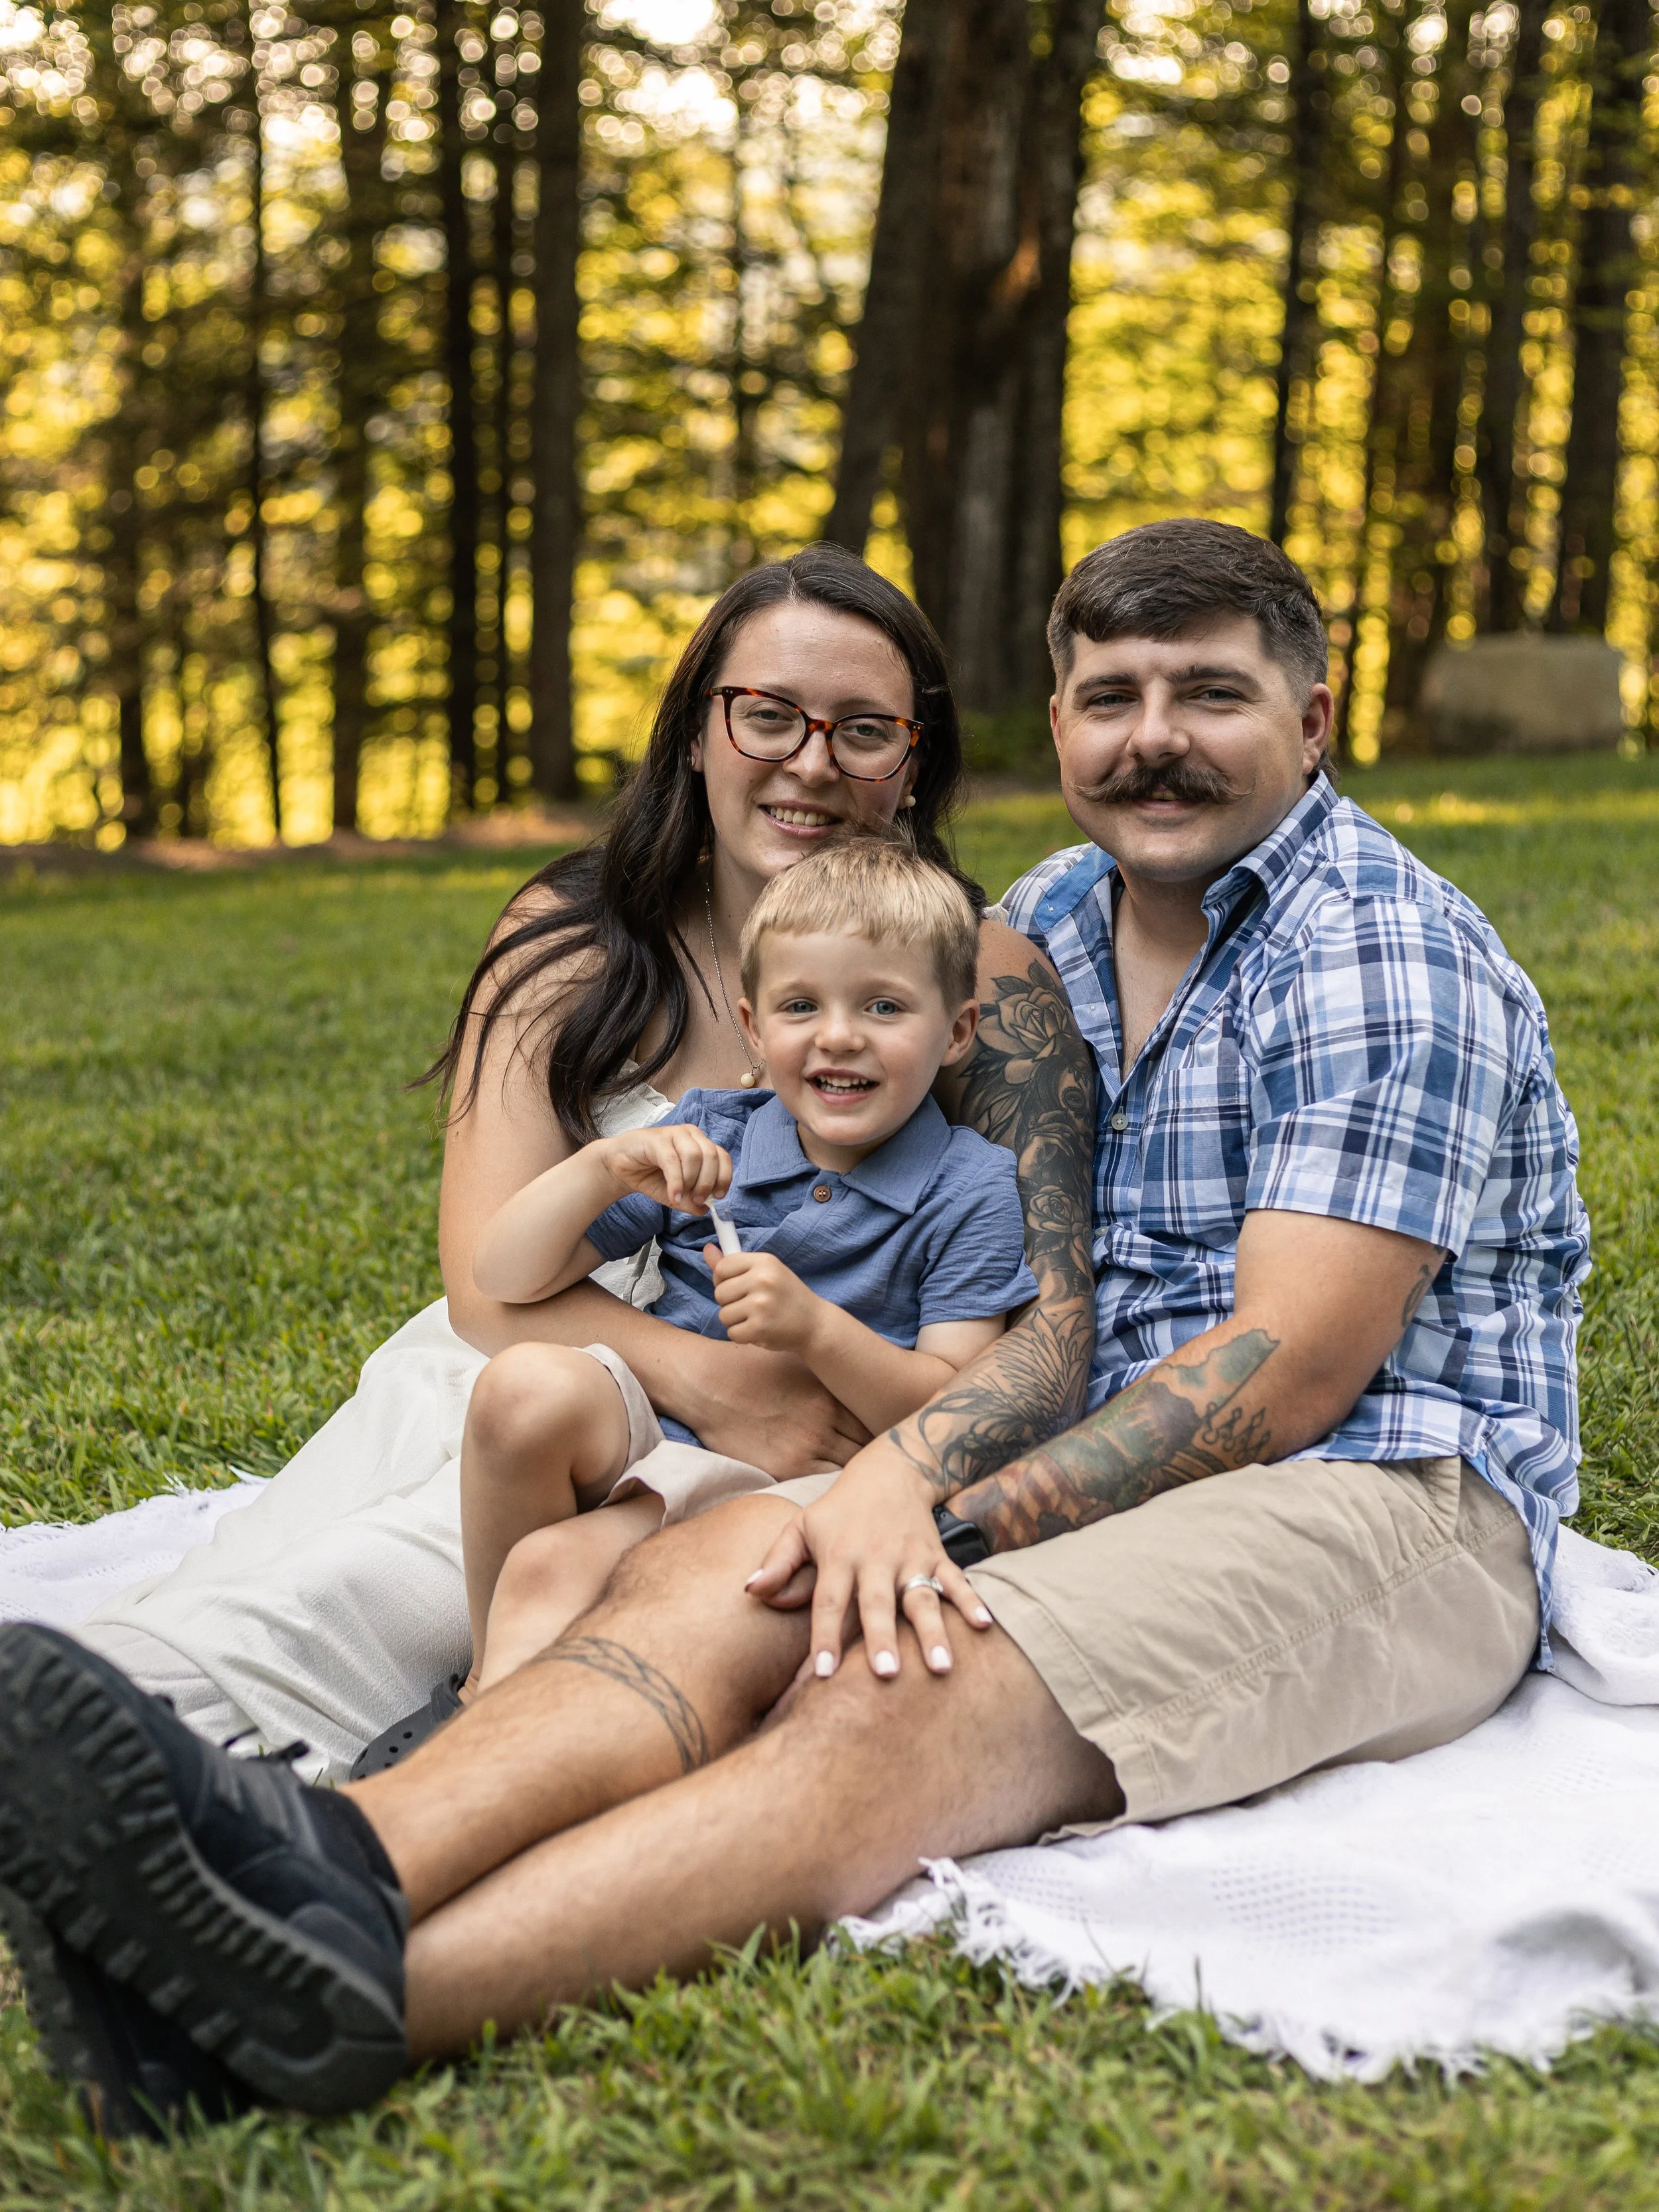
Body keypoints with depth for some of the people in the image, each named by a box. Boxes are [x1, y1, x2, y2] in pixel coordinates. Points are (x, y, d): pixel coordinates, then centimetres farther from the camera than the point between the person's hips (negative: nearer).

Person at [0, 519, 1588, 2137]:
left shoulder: (1382, 953, -7)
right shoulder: (1044, 925, 16)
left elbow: (1294, 1368, -16)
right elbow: (1034, 1322, 8)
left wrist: (956, 1522, -18)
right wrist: (904, 1475, -14)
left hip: (1388, 1502, -6)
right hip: (1110, 1473, 6)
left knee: (907, 1686, -34)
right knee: (714, 1565, -24)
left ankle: (358, 1996, -54)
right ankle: (341, 1868, -51)